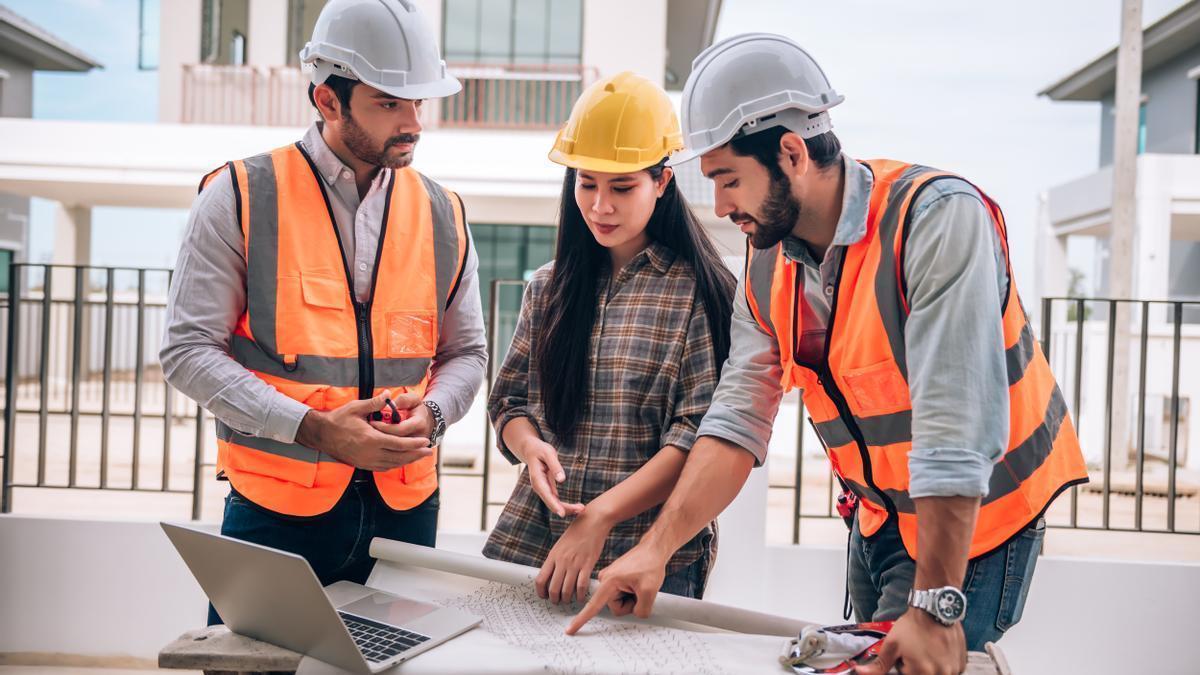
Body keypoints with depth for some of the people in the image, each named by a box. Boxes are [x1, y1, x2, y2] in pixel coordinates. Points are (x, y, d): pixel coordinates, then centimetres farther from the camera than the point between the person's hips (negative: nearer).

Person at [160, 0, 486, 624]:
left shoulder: (441, 214, 6)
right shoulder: (242, 198, -5)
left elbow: (465, 353, 14)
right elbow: (188, 351, -7)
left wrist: (431, 412, -9)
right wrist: (313, 428, -17)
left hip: (404, 507, 3)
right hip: (275, 510, -3)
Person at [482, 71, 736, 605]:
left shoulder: (700, 292, -5)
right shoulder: (549, 287, 11)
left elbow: (701, 434, -11)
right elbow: (509, 400, 14)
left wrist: (601, 515, -20)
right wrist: (530, 446, -9)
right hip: (530, 536, 4)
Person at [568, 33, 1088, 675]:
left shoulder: (938, 218, -26)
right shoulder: (767, 266, -4)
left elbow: (955, 428, -31)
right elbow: (737, 420, -4)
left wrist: (935, 606, -32)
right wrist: (655, 548, -14)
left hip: (971, 525, -6)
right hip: (878, 520, 7)